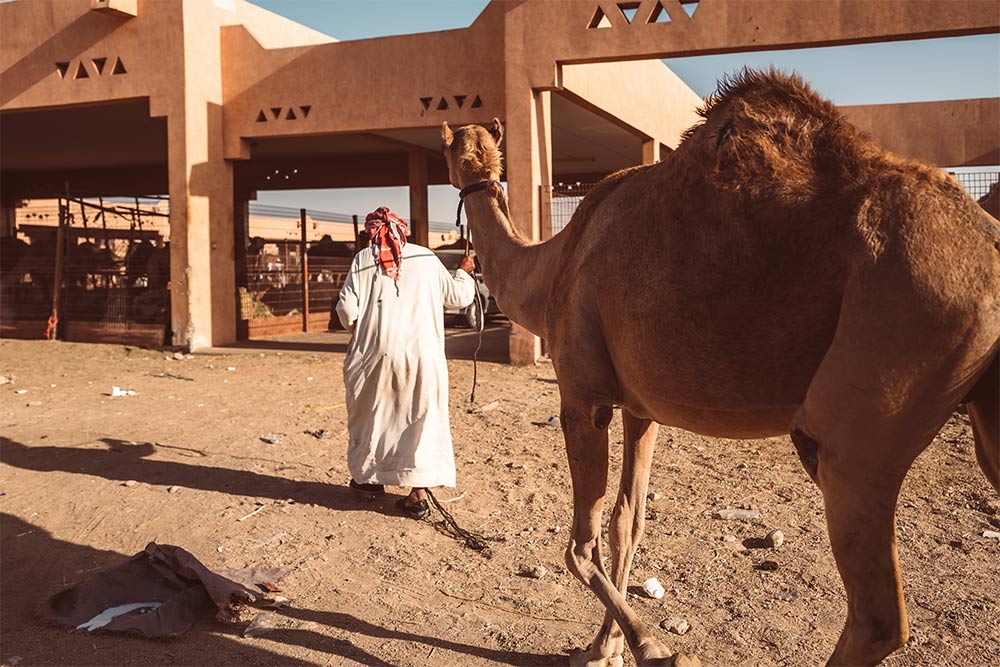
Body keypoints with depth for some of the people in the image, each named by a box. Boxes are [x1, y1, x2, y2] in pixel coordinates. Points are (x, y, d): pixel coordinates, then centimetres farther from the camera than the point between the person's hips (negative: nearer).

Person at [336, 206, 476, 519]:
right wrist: (464, 271, 30)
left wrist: (356, 329, 15)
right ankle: (418, 492, 2)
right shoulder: (425, 257, 5)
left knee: (371, 413, 17)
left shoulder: (364, 259, 1)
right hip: (422, 350, 1)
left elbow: (347, 308, -6)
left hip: (376, 350, 0)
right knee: (422, 417, 6)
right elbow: (457, 296, 12)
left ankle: (368, 477, 33)